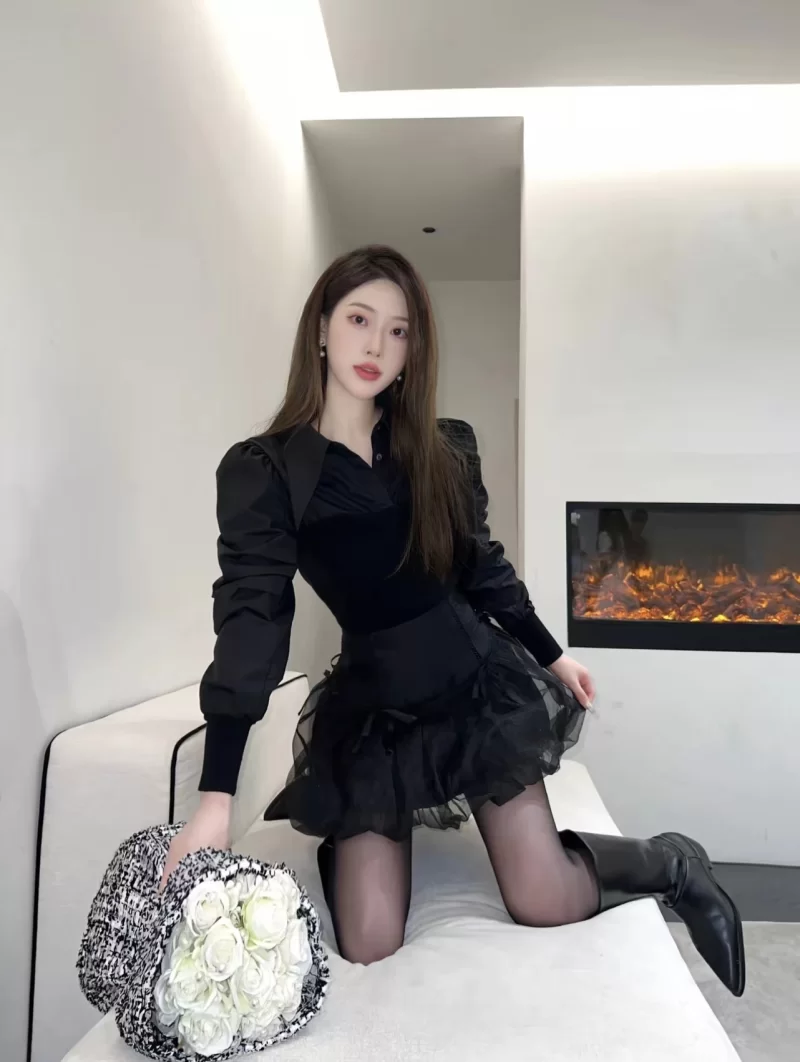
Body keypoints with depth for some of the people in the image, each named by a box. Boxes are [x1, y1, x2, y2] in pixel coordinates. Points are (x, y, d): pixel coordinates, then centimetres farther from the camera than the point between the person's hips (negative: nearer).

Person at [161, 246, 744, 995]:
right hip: (371, 709, -1)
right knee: (369, 949, -5)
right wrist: (216, 795, -26)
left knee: (545, 905, -1)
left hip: (478, 682, 2)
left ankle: (672, 864, 31)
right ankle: (341, 844, 28)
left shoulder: (444, 447, -1)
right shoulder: (261, 470, -10)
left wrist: (550, 656, 21)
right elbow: (251, 617, -19)